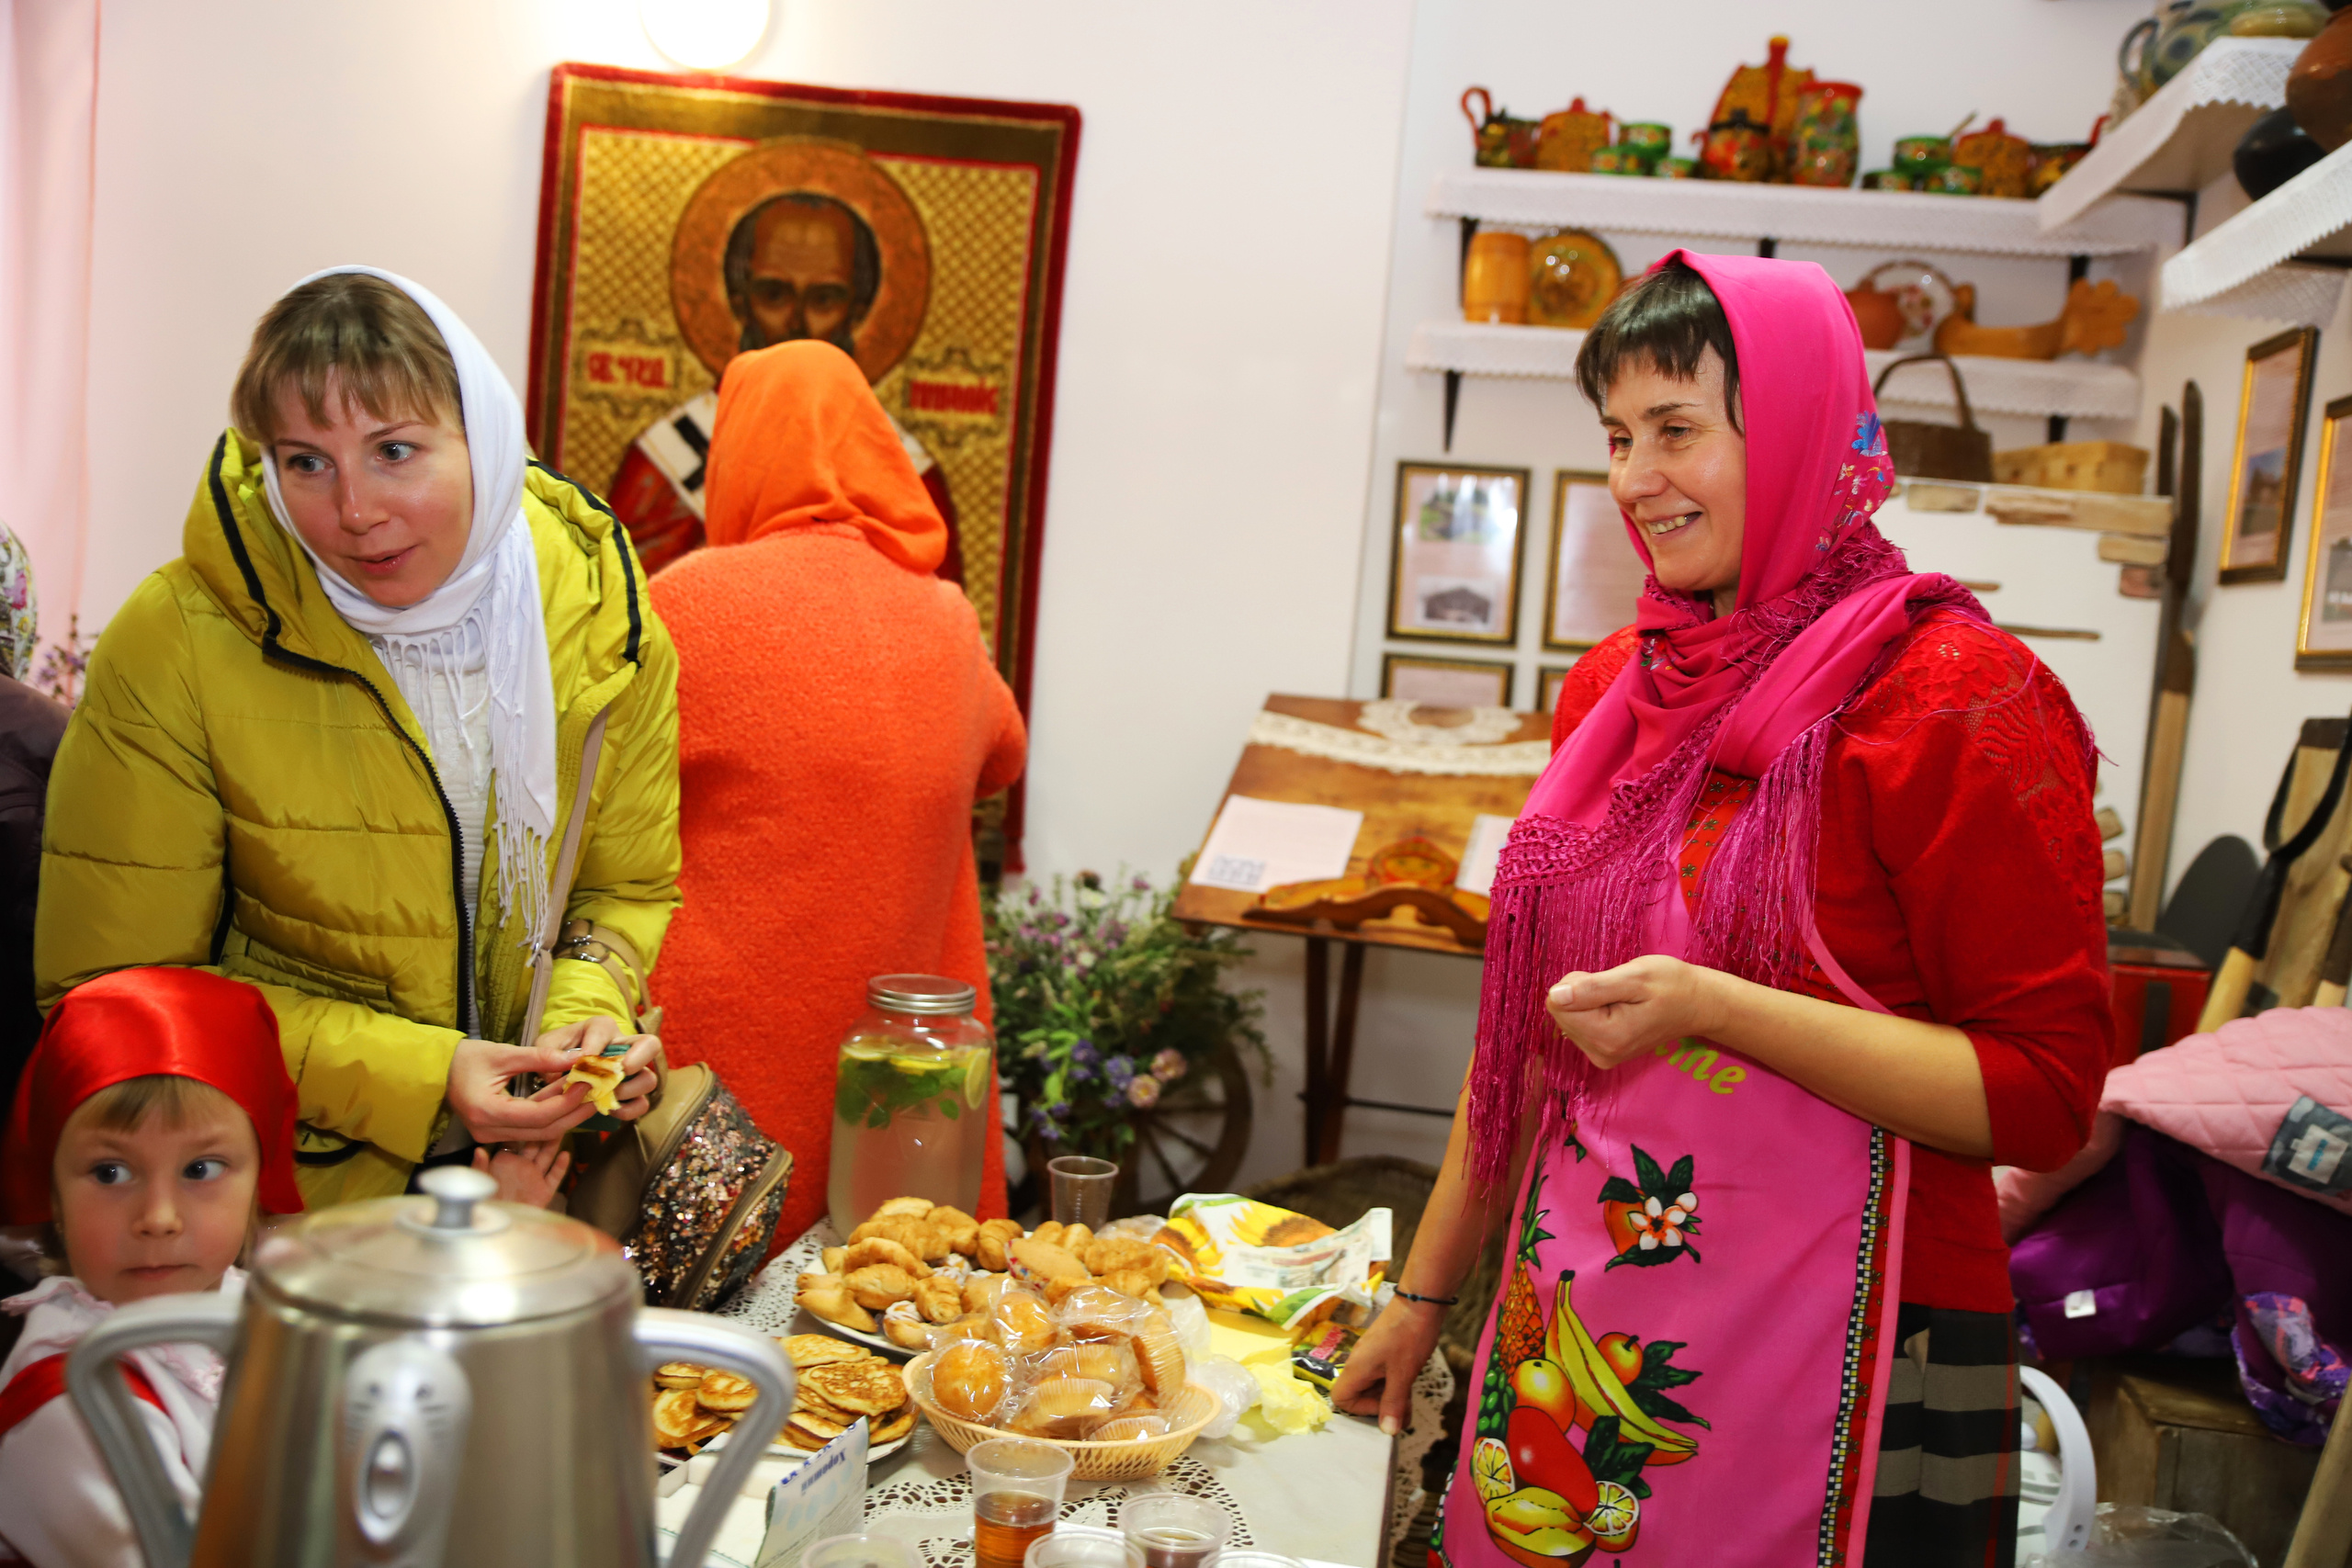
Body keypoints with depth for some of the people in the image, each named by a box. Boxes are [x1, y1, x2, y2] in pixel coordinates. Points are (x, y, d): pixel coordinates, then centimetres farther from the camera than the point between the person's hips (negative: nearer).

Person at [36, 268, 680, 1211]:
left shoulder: (604, 616, -6)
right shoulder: (176, 645, -14)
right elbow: (113, 988, -8)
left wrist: (589, 1010, -14)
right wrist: (417, 1077, -18)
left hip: (548, 1141, 3)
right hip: (297, 1168, -2)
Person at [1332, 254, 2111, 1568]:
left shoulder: (1951, 694, -13)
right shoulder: (1617, 684, 6)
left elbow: (2048, 1095, -14)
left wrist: (1708, 1007, -25)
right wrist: (1427, 1288, 15)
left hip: (1829, 1356, -6)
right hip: (1570, 1328, 6)